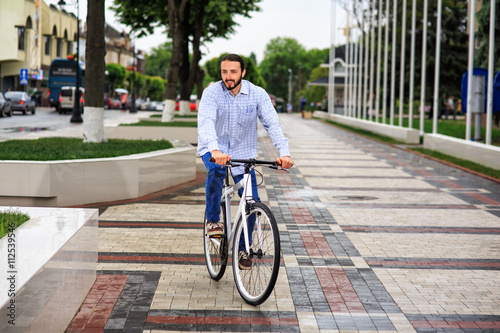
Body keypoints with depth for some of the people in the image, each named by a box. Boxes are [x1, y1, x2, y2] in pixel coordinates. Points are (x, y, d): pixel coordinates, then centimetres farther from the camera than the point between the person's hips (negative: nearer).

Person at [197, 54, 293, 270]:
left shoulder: (257, 94, -12)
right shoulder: (212, 92, -17)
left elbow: (272, 124, -20)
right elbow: (206, 122, -33)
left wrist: (284, 153, -37)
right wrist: (215, 150, -52)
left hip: (243, 151, 2)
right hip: (214, 149, -2)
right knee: (216, 172, -35)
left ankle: (242, 249, 16)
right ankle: (213, 220, -12)